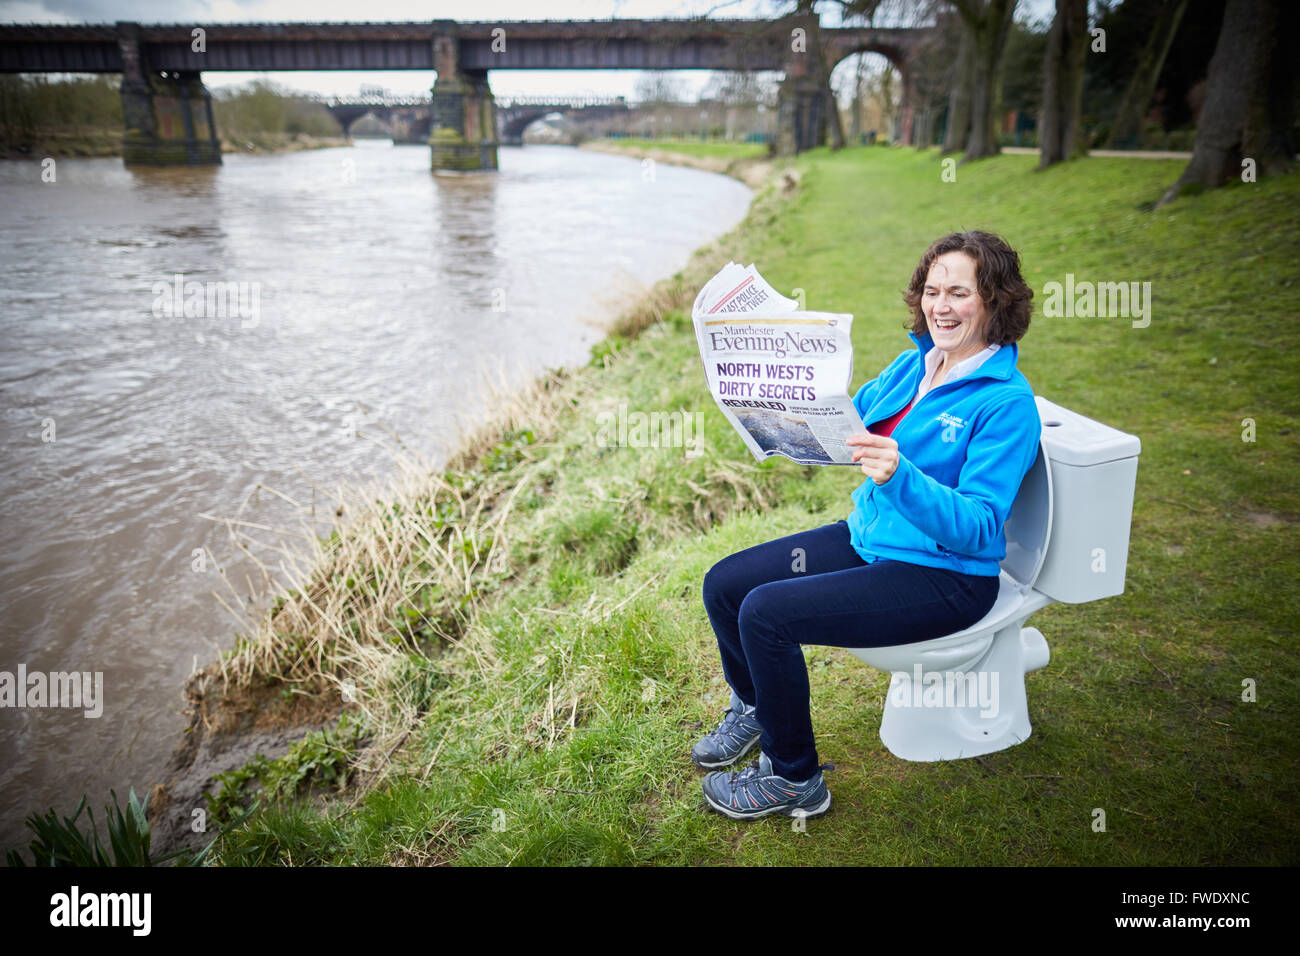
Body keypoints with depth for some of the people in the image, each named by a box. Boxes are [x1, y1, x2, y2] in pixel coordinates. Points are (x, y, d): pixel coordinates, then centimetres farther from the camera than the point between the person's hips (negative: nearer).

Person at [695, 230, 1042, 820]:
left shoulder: (1008, 404, -17)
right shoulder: (912, 363, 6)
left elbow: (978, 528, -23)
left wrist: (899, 477, -39)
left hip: (944, 576, -8)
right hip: (867, 539, 8)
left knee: (765, 612, -24)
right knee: (723, 584, 1)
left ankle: (794, 779, 0)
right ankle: (753, 707, 29)